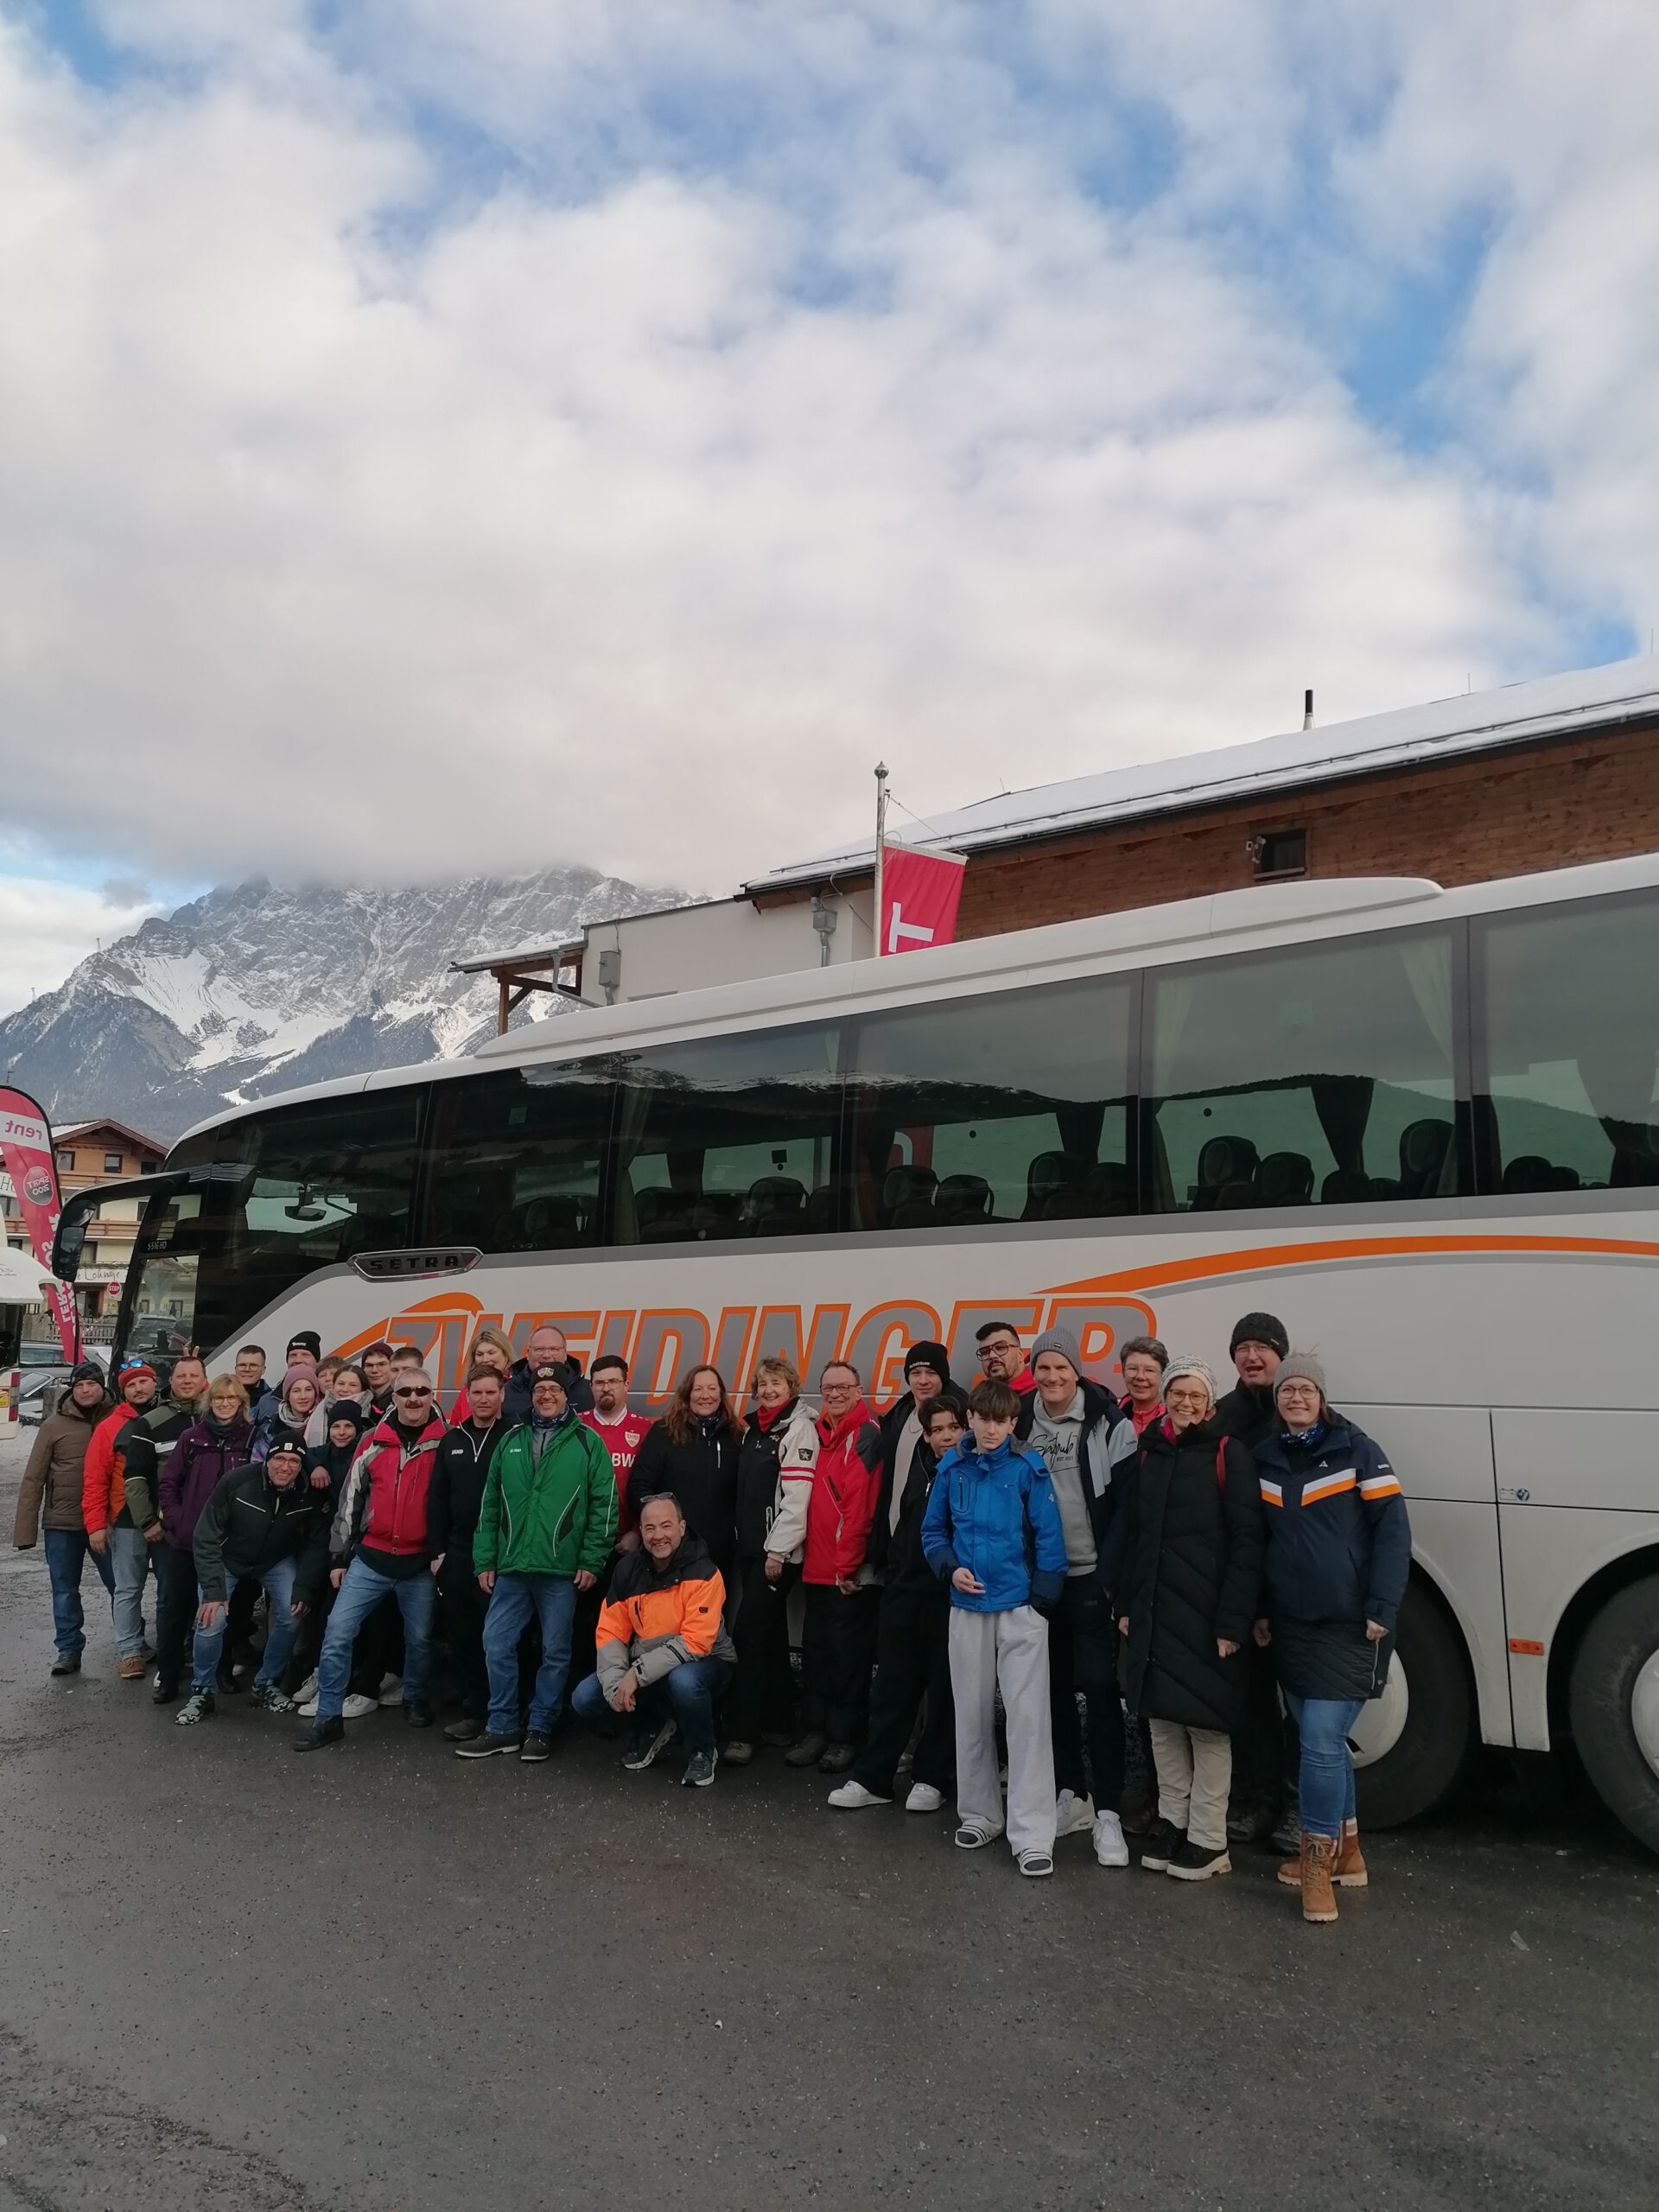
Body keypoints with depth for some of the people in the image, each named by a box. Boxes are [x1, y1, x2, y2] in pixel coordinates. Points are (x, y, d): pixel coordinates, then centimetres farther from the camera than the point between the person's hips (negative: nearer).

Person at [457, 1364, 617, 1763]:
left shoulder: (587, 1442, -1)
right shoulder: (511, 1441, 10)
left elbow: (604, 1505, -4)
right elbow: (490, 1505, 12)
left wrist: (592, 1561, -9)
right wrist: (484, 1560, 6)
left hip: (562, 1571, -3)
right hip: (511, 1567, 3)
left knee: (555, 1652, 6)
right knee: (497, 1645, 4)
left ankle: (540, 1728, 20)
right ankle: (503, 1727, 17)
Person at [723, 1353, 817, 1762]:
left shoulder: (800, 1428, -9)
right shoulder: (753, 1429, 15)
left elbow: (797, 1494, -16)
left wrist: (778, 1550, -18)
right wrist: (742, 1542, 14)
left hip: (778, 1551, -8)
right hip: (750, 1546, 8)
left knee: (747, 1634, -11)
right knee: (769, 1635, 12)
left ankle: (741, 1733, -7)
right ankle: (778, 1724, 19)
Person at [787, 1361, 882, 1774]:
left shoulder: (867, 1434, -11)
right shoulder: (820, 1433, 13)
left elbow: (860, 1503, -17)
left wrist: (848, 1562, -18)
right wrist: (808, 1553, 12)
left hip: (851, 1570, -7)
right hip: (818, 1565, 8)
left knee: (848, 1651, 1)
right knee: (816, 1648, 13)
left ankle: (845, 1736, 11)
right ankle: (815, 1730, 22)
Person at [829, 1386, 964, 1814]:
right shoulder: (918, 1466, 10)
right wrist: (892, 1565, 15)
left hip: (951, 1594, -5)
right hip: (905, 1589, 5)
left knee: (944, 1687, 6)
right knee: (893, 1684, 8)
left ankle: (931, 1777, 18)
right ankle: (871, 1777, 14)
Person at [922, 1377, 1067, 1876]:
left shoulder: (1027, 1469, -8)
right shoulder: (952, 1468, 1)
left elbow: (1049, 1538, -7)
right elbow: (933, 1530, 10)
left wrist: (1040, 1600, -11)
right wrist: (950, 1568, -7)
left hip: (1020, 1606, -3)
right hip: (967, 1607, 3)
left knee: (1028, 1716, -5)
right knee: (972, 1714, 13)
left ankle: (1032, 1834, 0)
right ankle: (979, 1813, 28)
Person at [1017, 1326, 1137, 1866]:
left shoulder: (1109, 1423, -7)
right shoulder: (1021, 1424, 4)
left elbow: (1126, 1503, -8)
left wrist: (1111, 1573, -13)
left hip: (1091, 1578, -4)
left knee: (1100, 1688, -5)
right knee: (1054, 1686, 11)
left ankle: (1108, 1811, 3)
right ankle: (1071, 1795, 25)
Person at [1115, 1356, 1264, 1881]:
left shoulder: (1228, 1453, -6)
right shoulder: (1149, 1453, 10)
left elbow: (1246, 1542, -11)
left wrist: (1233, 1620, -16)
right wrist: (1126, 1605, 10)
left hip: (1206, 1613, -5)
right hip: (1153, 1612, 5)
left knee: (1206, 1722, 2)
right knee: (1162, 1719, 12)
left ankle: (1207, 1840, 13)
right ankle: (1171, 1822, 26)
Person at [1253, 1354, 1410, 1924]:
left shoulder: (1356, 1450, -6)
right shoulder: (1264, 1458, 8)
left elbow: (1392, 1528, -9)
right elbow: (1256, 1537, 16)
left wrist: (1382, 1610, -14)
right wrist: (1258, 1610, 12)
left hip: (1348, 1626, -5)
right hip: (1290, 1626, 5)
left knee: (1322, 1741, -10)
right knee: (1323, 1741, 13)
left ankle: (1318, 1864, 3)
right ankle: (1346, 1852, 28)